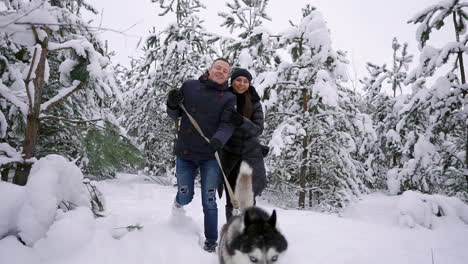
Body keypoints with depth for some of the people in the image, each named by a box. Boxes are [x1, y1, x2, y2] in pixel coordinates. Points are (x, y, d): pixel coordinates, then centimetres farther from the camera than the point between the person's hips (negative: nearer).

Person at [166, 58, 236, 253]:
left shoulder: (229, 98, 0)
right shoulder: (189, 86, 3)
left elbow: (227, 125, -11)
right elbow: (175, 115, 8)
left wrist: (218, 139, -31)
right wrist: (172, 104, -14)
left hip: (211, 156, -1)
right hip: (185, 153, 1)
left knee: (209, 201, 1)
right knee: (185, 197, 12)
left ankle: (211, 241, 18)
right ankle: (178, 203, 49)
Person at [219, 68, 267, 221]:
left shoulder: (254, 103, -2)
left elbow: (258, 130, -12)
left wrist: (242, 121, -27)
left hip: (250, 155, 0)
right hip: (229, 154, 0)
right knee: (232, 200, 1)